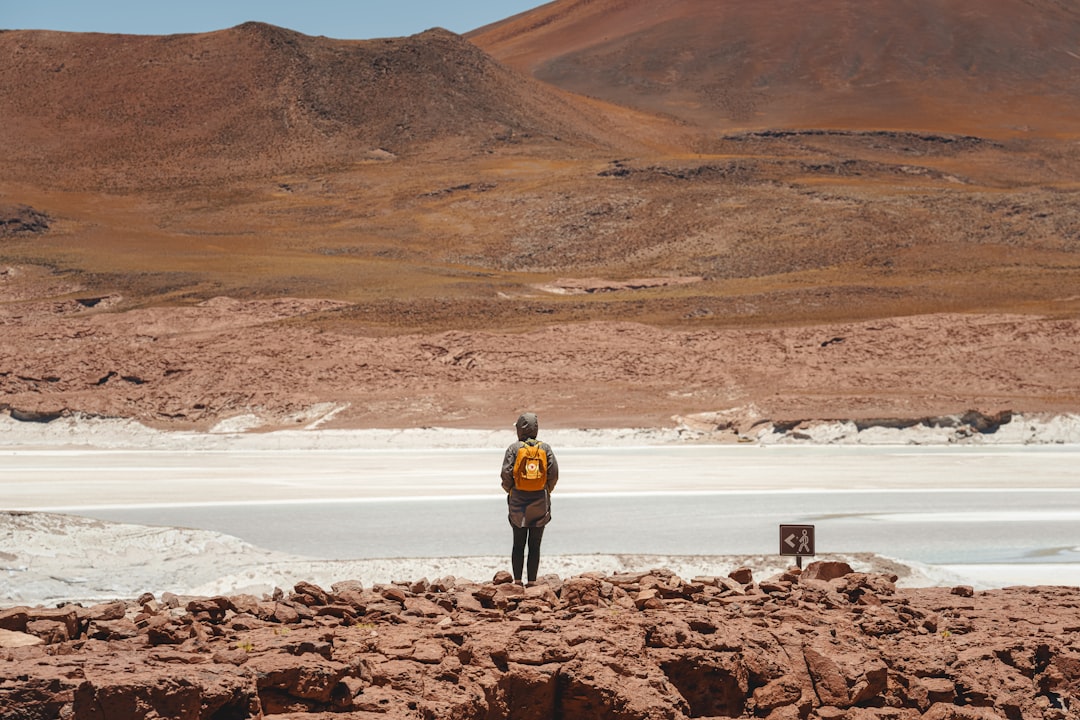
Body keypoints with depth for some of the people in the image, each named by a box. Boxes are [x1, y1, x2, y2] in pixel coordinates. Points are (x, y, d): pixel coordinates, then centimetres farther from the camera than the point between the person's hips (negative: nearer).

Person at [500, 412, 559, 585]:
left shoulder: (514, 448, -4)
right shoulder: (545, 448, 0)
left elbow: (506, 473, -10)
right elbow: (553, 472, -5)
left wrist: (509, 490, 8)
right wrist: (547, 490, 11)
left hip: (518, 501, -1)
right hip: (540, 503, 1)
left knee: (518, 545, 7)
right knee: (535, 546, 4)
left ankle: (517, 581, 4)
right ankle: (532, 581, 2)